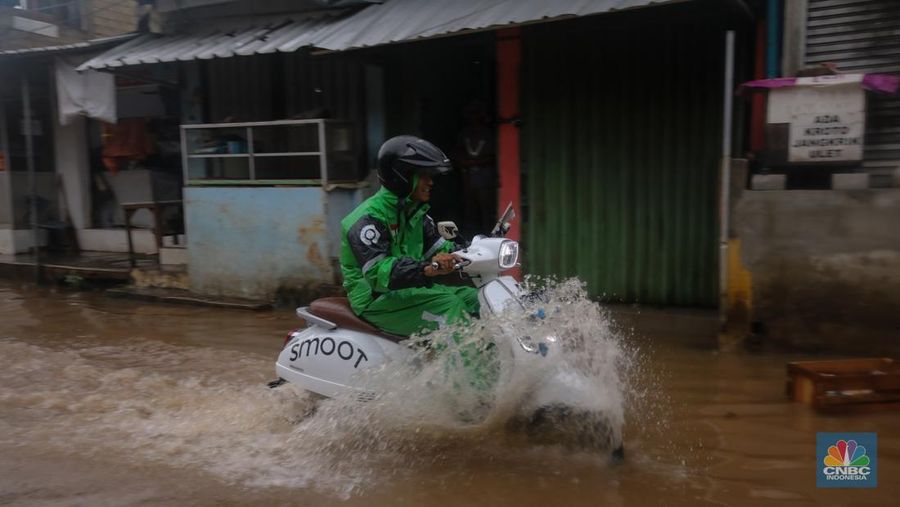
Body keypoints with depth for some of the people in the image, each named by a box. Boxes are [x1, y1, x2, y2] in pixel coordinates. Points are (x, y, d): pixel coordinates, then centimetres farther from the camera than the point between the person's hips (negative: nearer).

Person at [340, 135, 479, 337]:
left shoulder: (414, 212, 12)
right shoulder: (368, 219, -18)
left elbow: (437, 246, 11)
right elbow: (376, 272, -31)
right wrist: (425, 268, -45)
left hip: (409, 288, 9)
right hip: (376, 299, -9)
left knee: (473, 298, -5)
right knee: (447, 304, -27)